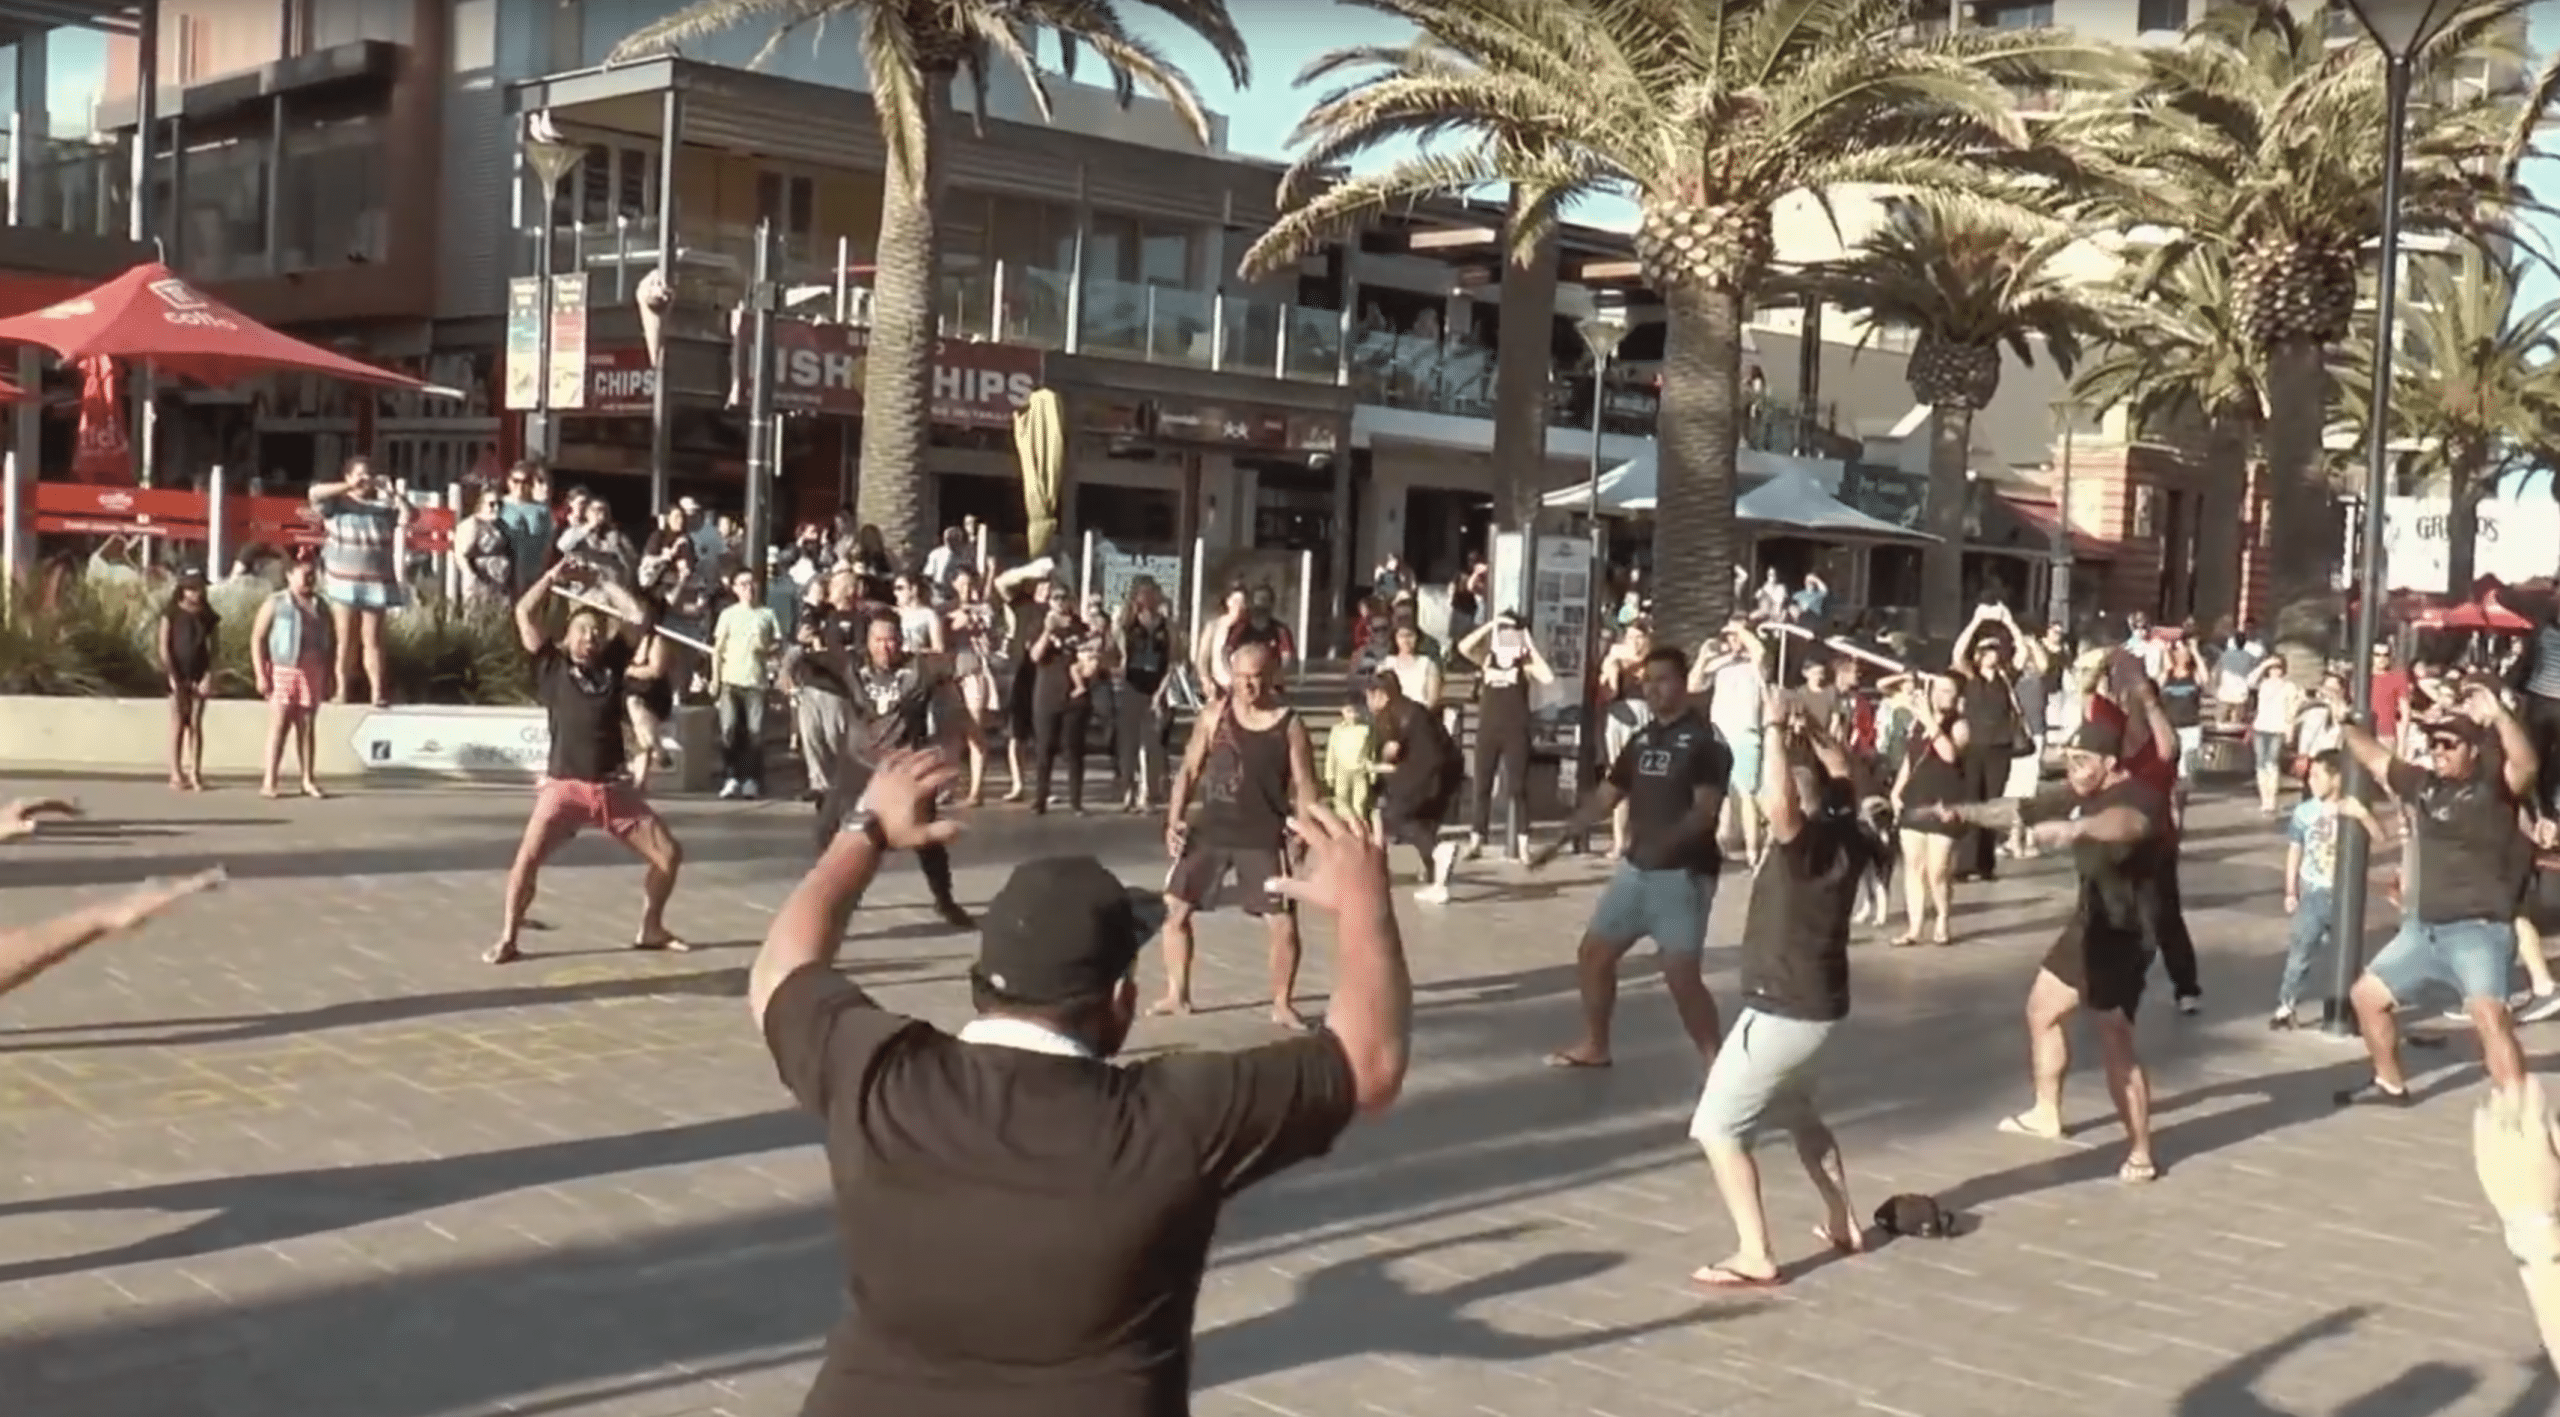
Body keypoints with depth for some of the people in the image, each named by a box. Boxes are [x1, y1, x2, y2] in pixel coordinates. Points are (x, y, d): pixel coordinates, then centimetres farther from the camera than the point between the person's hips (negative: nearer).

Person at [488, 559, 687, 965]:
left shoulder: (612, 663, 11)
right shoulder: (552, 666, 5)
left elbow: (641, 617, 8)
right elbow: (524, 613, -2)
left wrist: (599, 582, 9)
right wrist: (554, 575, -2)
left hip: (614, 788, 3)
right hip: (564, 787, -3)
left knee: (669, 853, 3)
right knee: (527, 859, -21)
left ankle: (650, 929, 21)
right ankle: (507, 940, -9)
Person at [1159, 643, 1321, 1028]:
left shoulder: (1290, 726, -7)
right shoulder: (1214, 714, -1)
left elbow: (1304, 786, -4)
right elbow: (1189, 769, 5)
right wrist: (1174, 819, -4)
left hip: (1263, 839, -3)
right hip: (1210, 831, 3)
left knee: (1284, 925, -5)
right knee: (1173, 908, 3)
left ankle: (1282, 1003, 15)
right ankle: (1177, 996, 19)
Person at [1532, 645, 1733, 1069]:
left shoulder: (1705, 740, -11)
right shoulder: (1642, 739, 12)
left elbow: (1706, 809, -20)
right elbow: (1605, 796, 17)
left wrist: (1666, 842, -35)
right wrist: (1561, 839, 11)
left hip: (1683, 874, -8)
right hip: (1635, 869, 8)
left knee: (1682, 977, -15)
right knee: (1593, 953, 13)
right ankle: (1594, 1046, 29)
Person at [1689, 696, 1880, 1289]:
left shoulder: (1807, 841, -23)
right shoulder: (1844, 833, 1)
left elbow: (1780, 805, -45)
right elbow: (1844, 778, 22)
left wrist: (1777, 731, -35)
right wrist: (1814, 734, 11)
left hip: (1781, 1010, -9)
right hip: (1816, 1004, 9)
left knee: (1716, 1127, -5)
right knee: (1796, 1112, 31)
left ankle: (1755, 1257, -8)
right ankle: (1843, 1224, 38)